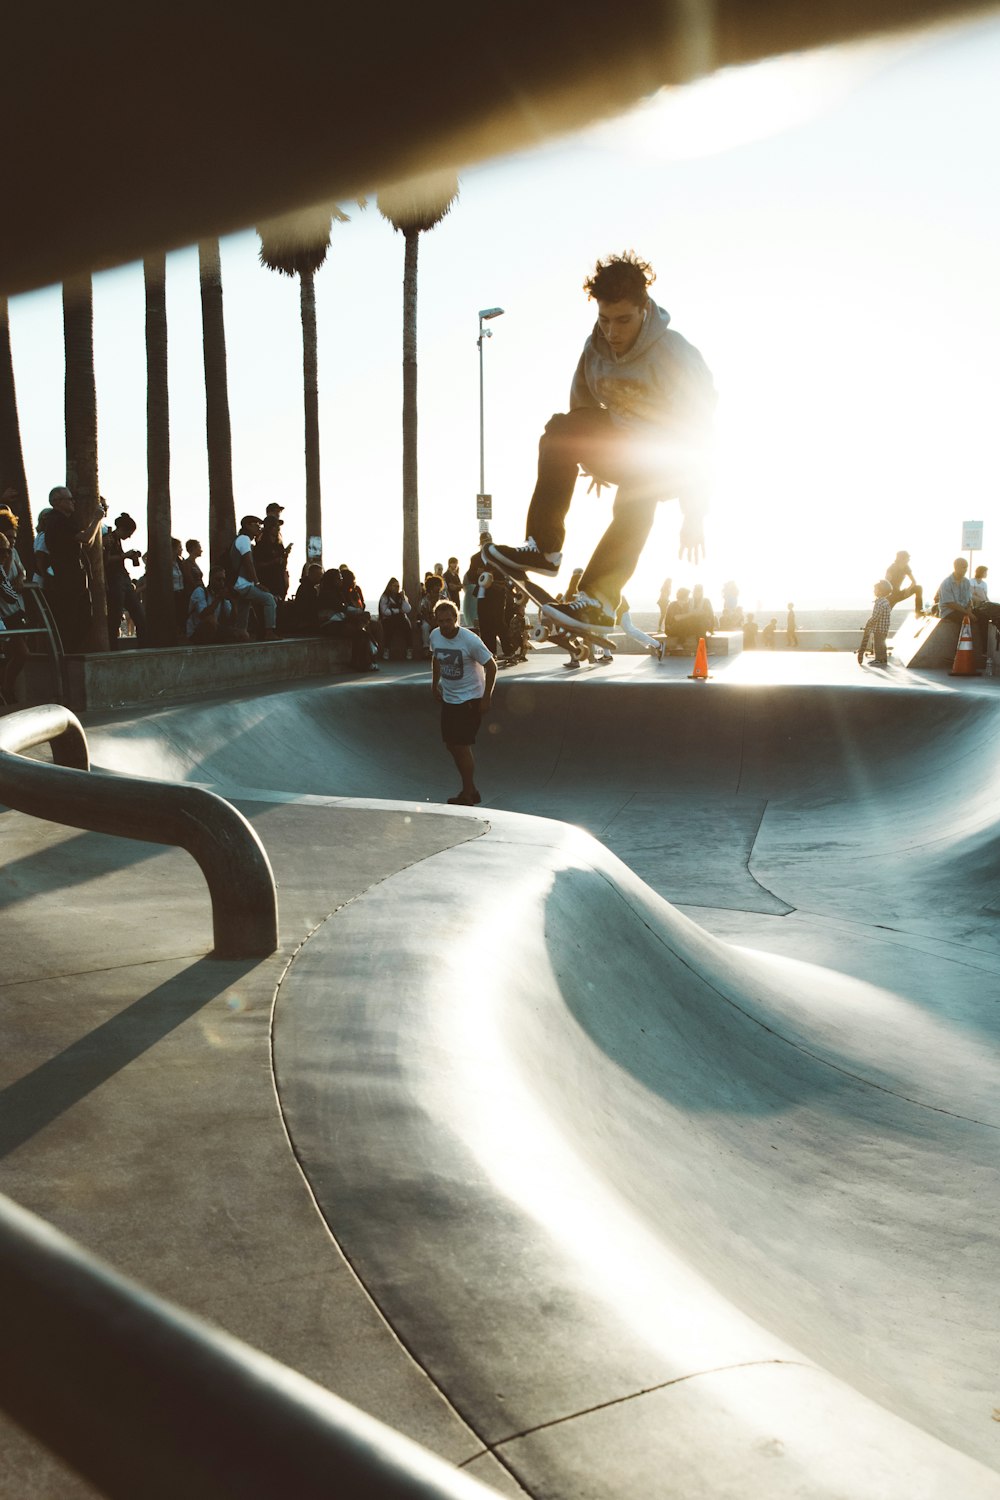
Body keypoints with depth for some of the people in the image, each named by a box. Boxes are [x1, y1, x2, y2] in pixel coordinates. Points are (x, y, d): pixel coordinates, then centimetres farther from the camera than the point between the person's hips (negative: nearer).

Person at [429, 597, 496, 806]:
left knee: (462, 745, -7)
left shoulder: (470, 640, -21)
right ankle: (471, 789, 27)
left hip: (469, 699, -7)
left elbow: (491, 666, -14)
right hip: (448, 698, 7)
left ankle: (467, 796, 8)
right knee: (451, 745, 11)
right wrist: (435, 684, 17)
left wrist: (486, 699, -14)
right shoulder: (435, 636, -3)